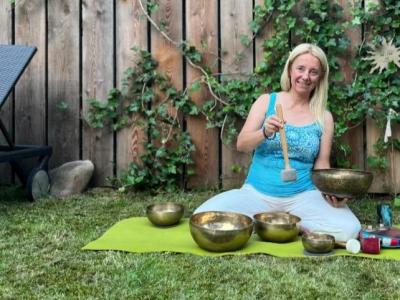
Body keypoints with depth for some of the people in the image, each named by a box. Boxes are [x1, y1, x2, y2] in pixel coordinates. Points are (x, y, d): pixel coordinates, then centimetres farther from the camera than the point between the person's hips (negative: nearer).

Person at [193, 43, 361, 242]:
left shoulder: (324, 118, 4)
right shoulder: (266, 101, 3)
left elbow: (321, 164, 6)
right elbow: (241, 145, -4)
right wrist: (265, 132, -25)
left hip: (303, 195, 1)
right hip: (257, 193, 0)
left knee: (348, 230, -26)